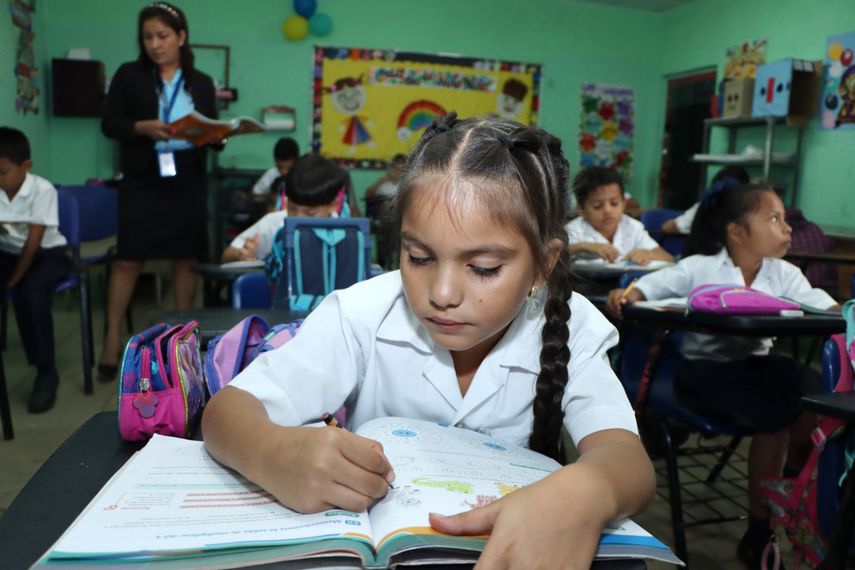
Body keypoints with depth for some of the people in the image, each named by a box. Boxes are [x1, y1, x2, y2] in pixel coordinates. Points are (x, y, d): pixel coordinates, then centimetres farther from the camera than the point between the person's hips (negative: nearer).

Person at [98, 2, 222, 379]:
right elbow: (109, 123, 0)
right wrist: (143, 127, -18)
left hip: (188, 181, 2)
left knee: (186, 259, 6)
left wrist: (220, 136, -13)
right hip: (142, 181, -2)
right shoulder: (129, 75, 3)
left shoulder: (201, 82, 9)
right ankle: (112, 338, 10)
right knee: (128, 259, 0)